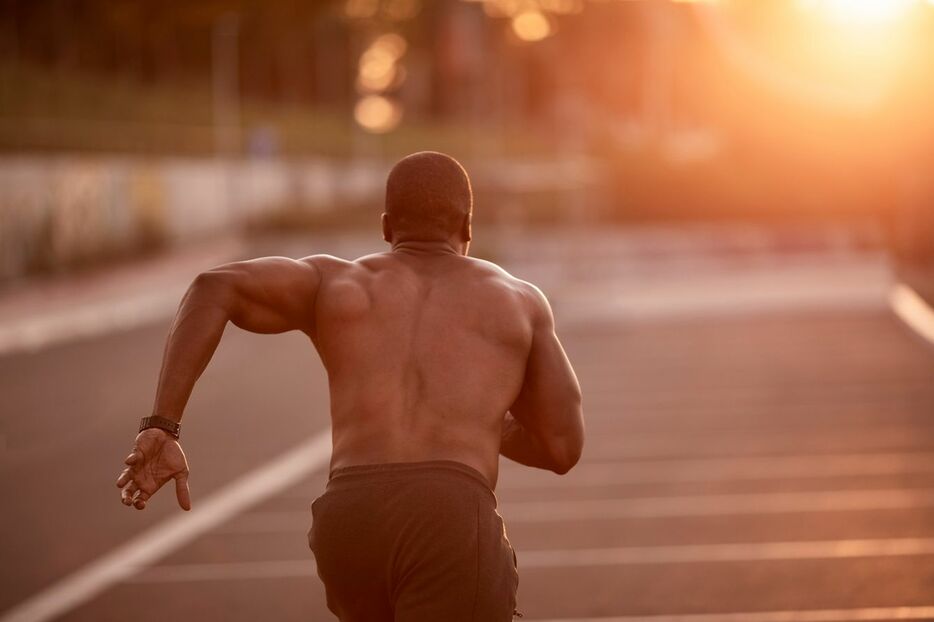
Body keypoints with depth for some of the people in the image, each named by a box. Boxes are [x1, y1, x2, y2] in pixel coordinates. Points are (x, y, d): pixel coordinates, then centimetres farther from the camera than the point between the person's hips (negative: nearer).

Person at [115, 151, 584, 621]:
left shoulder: (336, 284, 27)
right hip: (451, 537, -4)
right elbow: (562, 449, 27)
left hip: (350, 538, 4)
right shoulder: (519, 301, 25)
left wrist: (160, 429, 4)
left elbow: (214, 287, 9)